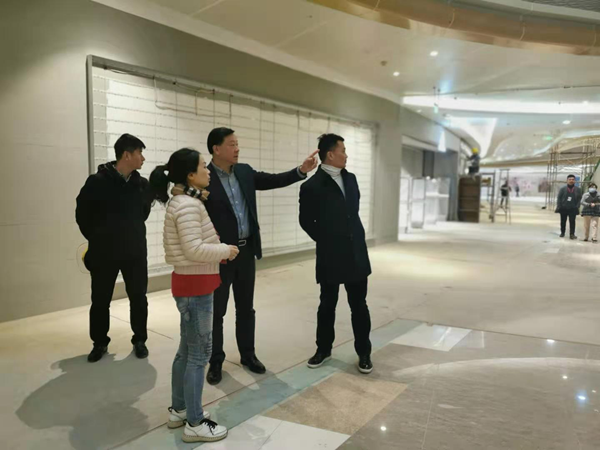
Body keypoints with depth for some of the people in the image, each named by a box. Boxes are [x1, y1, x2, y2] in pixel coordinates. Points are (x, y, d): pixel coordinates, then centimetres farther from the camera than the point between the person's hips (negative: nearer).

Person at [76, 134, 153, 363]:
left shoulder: (142, 184, 0)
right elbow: (82, 214, 0)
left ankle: (139, 340, 25)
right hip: (104, 253, -2)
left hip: (136, 252, 3)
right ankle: (100, 342, 28)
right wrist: (97, 239, 3)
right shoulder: (97, 182, -10)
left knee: (138, 298, 8)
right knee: (100, 300, 10)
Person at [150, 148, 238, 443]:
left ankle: (179, 410, 33)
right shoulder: (189, 205, -20)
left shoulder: (182, 202, 12)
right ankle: (195, 424, 12)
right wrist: (226, 250, -15)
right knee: (200, 353, 0)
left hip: (189, 283, 10)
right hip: (194, 286, -10)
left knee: (187, 349, 19)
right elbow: (194, 250, -27)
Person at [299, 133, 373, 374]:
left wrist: (357, 237, 12)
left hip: (356, 253, 4)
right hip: (330, 256, -4)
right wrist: (326, 240, 4)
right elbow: (306, 221, -2)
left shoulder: (350, 178, 7)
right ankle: (323, 349, 29)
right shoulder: (312, 186, -11)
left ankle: (364, 352, 23)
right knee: (327, 305, 11)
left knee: (359, 305, 10)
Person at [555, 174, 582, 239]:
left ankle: (572, 234, -1)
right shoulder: (563, 189, 3)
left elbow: (579, 199, 8)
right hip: (563, 208, 0)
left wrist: (577, 207, -4)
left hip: (573, 209, 0)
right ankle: (562, 233, 22)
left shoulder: (578, 189, 7)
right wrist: (559, 206, -6)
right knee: (563, 221, 9)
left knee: (572, 222, -5)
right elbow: (559, 198, 2)